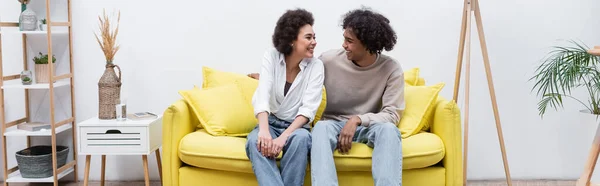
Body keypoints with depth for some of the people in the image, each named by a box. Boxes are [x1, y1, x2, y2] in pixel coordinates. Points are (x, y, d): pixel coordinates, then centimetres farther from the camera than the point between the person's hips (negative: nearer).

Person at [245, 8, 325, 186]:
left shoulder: (316, 65, -8)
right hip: (270, 122, 1)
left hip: (297, 126, -1)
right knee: (256, 141, -33)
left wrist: (283, 137, -31)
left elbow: (308, 108, -16)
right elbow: (262, 96, -19)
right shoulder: (272, 56, -7)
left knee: (301, 138, -36)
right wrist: (264, 131, -37)